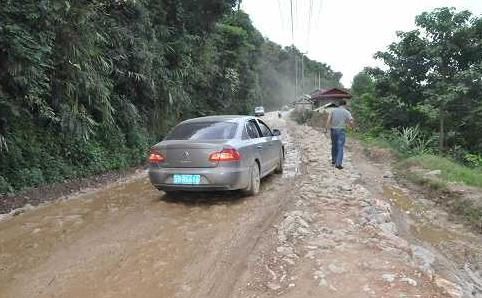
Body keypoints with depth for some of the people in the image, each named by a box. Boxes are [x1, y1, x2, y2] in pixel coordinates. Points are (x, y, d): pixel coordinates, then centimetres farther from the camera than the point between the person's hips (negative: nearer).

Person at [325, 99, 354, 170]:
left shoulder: (333, 110, 4)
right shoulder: (347, 112, -1)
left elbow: (328, 119, -9)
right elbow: (351, 123, -4)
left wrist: (327, 128, -11)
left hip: (333, 130, 3)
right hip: (341, 131, -3)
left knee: (334, 146, 19)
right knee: (340, 147, -4)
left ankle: (334, 160, 32)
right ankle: (338, 164, -12)